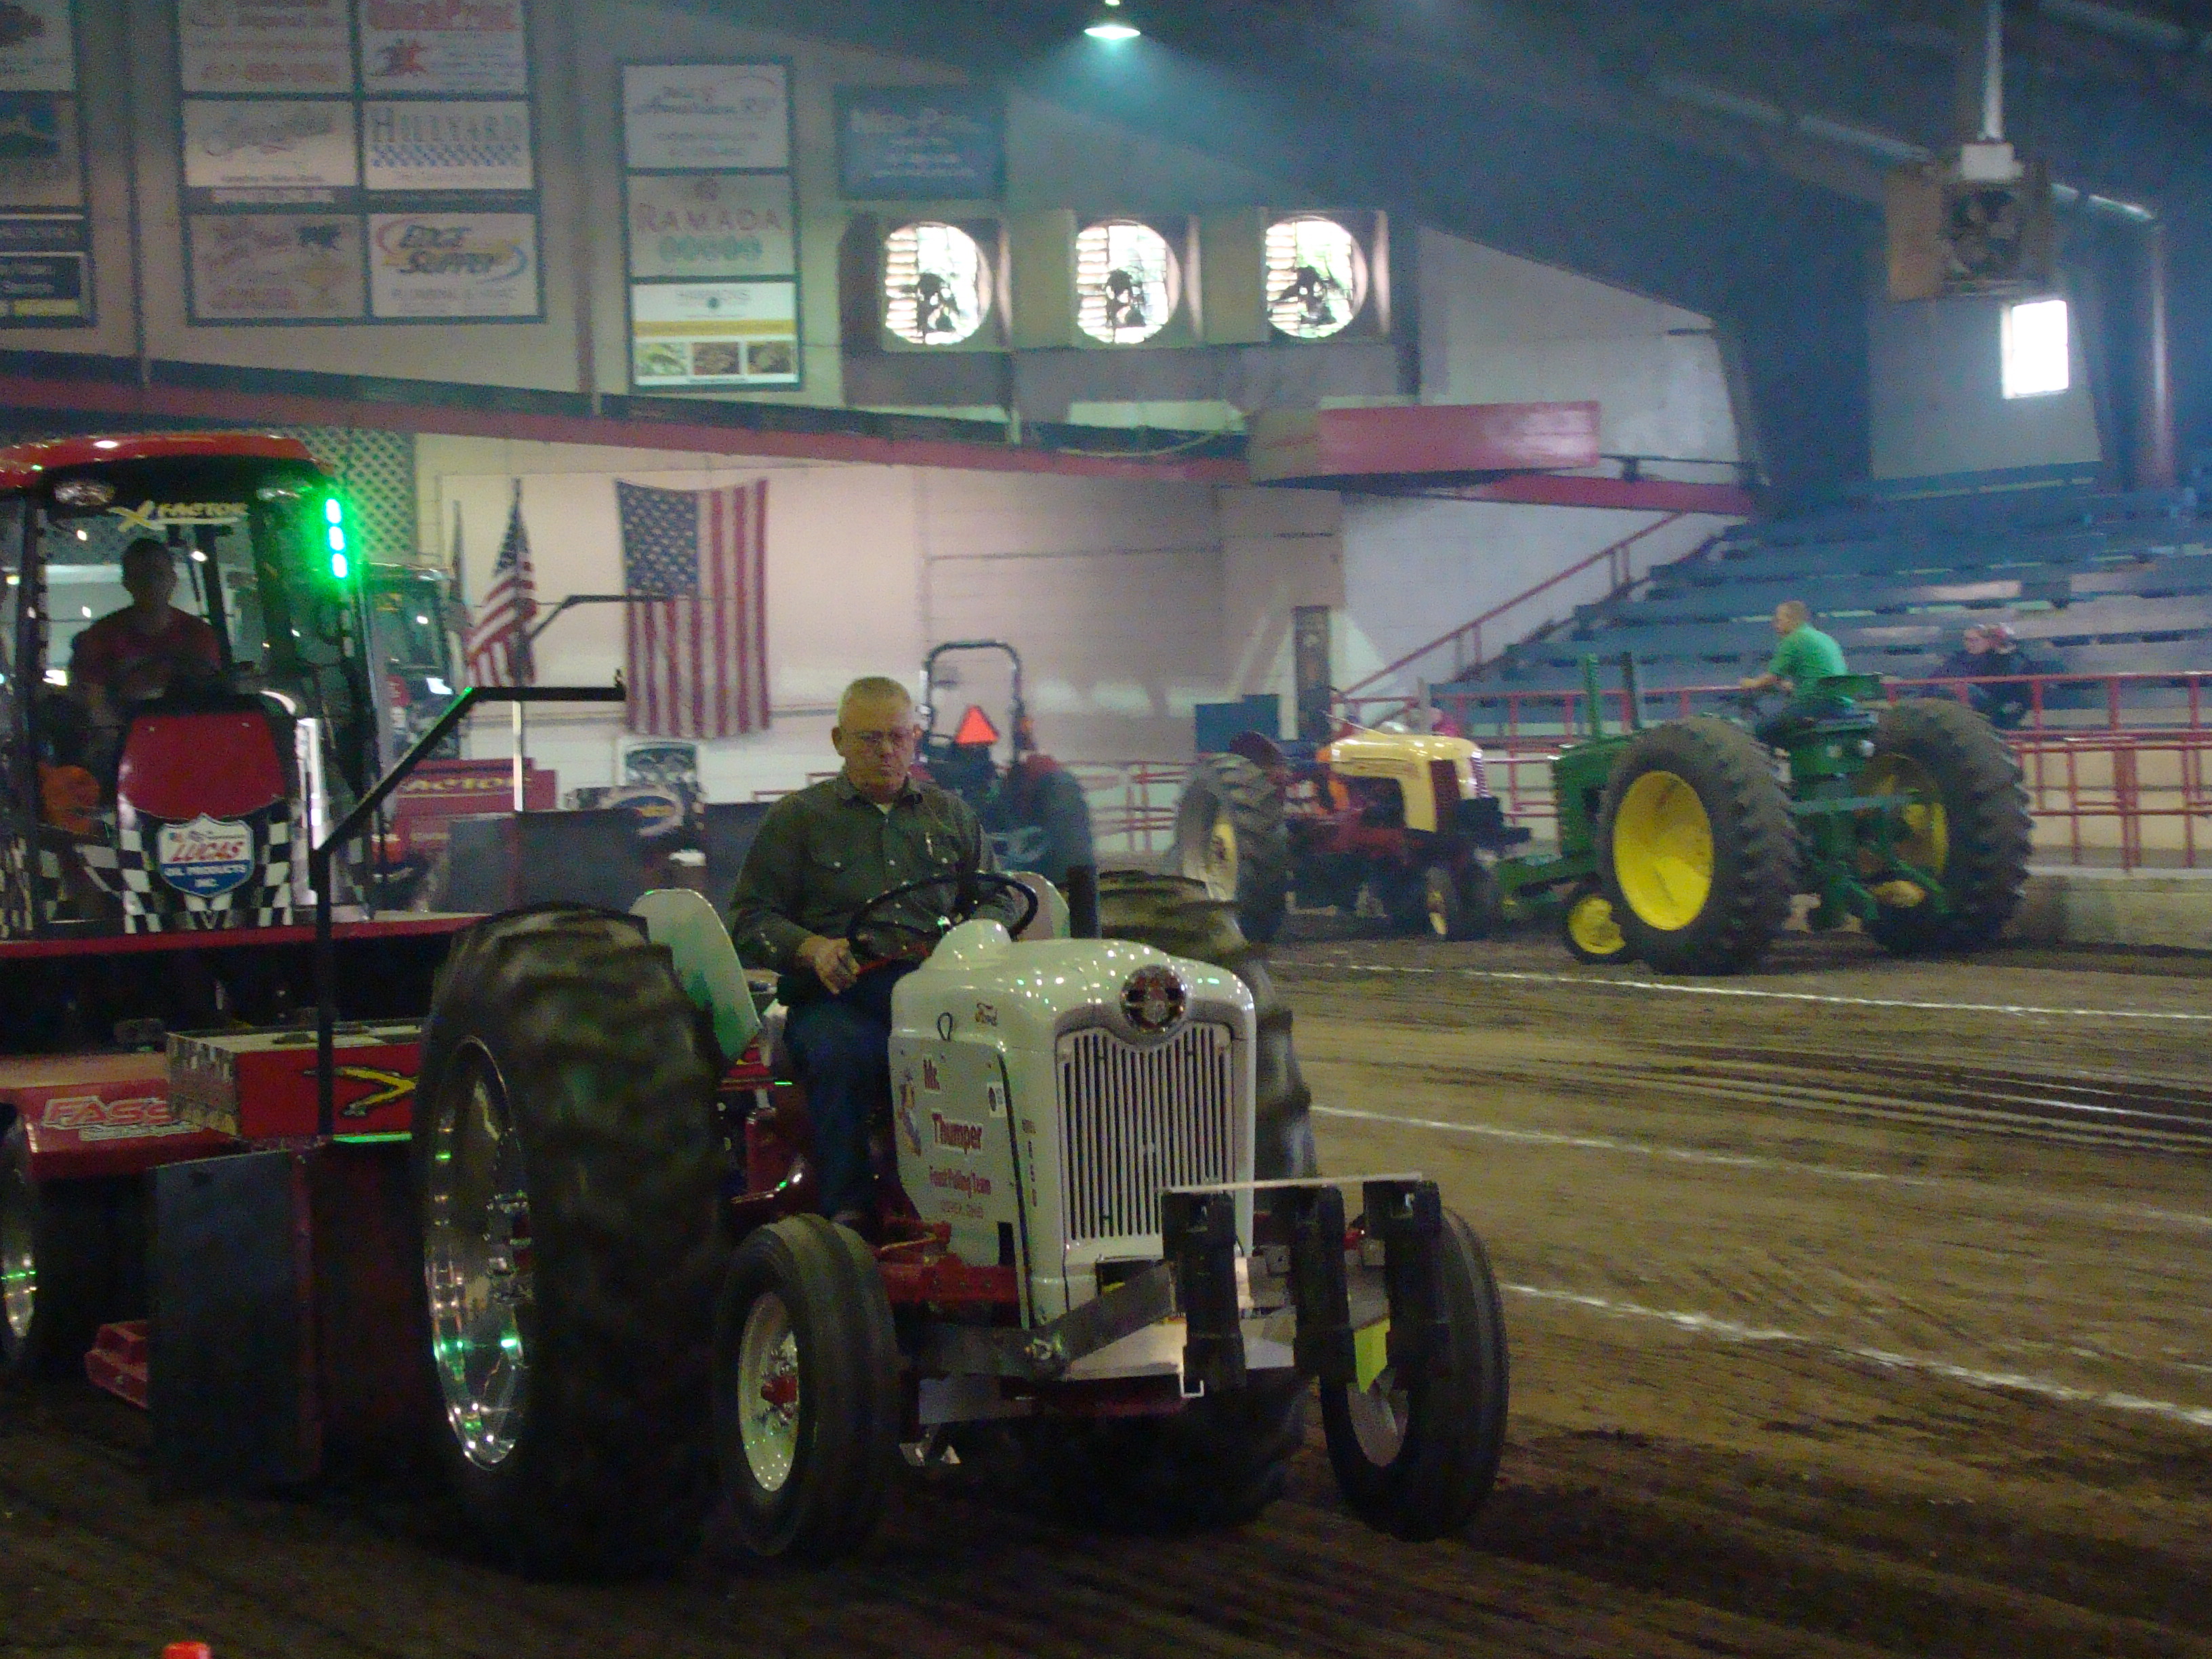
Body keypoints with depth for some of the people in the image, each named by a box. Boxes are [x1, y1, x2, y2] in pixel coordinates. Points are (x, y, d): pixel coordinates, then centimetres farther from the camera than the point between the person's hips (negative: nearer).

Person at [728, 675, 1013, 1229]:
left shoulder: (950, 814, 26)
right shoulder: (796, 818, 16)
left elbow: (995, 899, 24)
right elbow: (751, 918, 10)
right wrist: (813, 948, -11)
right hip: (837, 997, -2)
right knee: (838, 1055, -38)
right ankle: (848, 1213, -33)